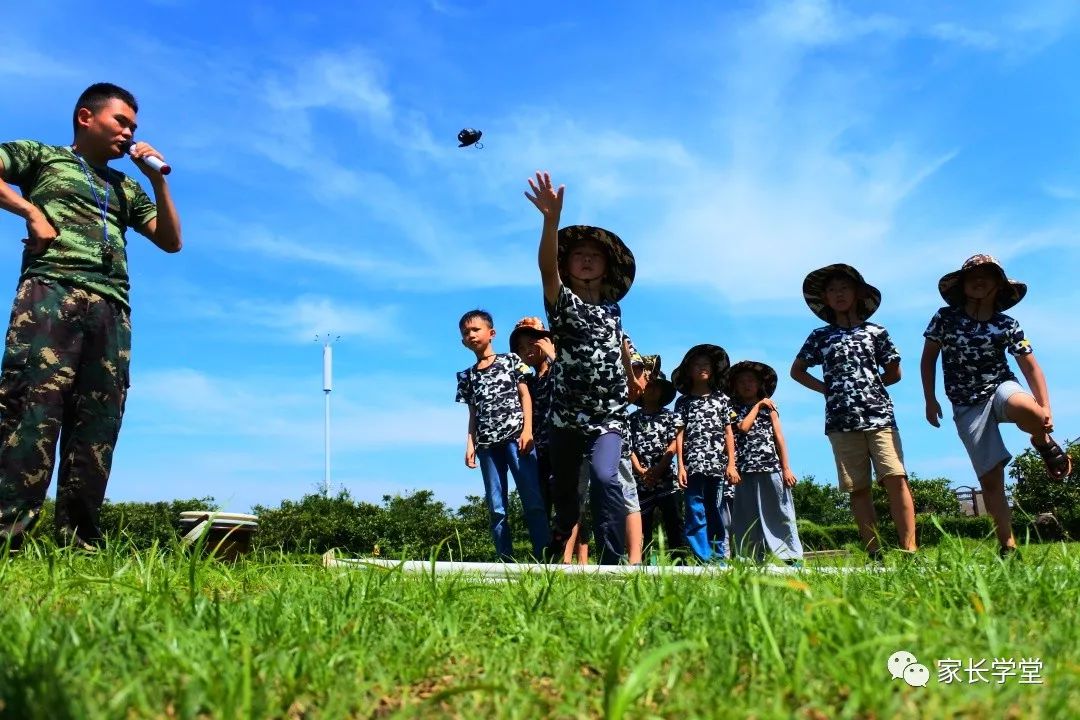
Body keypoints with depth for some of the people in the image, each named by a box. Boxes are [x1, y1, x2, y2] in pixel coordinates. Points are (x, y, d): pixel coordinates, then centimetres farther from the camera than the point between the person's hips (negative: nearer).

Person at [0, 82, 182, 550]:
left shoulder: (125, 186, 30)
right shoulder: (41, 155, 19)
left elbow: (171, 242, 23)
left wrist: (158, 180, 16)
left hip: (112, 309, 4)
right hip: (50, 292, -4)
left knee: (96, 431, -4)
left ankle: (79, 548, -3)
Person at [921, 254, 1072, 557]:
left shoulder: (1007, 325, -2)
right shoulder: (945, 317, -3)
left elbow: (1030, 366, -2)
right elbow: (929, 357, 4)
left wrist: (1045, 408, -15)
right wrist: (930, 399, -1)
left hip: (1000, 388, 0)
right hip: (967, 406, 0)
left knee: (1026, 410, -39)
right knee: (990, 478, -5)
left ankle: (1044, 443, -3)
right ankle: (1008, 546, 6)